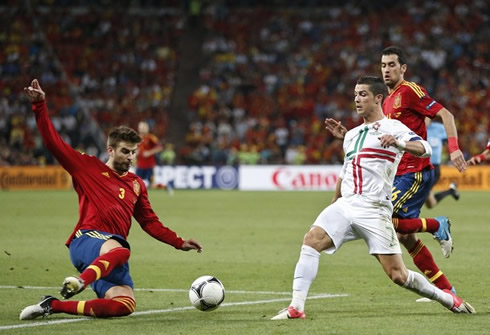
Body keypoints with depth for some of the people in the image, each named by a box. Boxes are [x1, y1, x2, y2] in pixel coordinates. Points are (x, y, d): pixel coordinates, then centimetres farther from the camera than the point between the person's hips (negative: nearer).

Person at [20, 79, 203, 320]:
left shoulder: (136, 184, 24)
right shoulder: (88, 168, 10)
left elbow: (150, 222, 28)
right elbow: (54, 143, 4)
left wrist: (179, 243, 18)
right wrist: (40, 106, -5)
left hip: (112, 255, 6)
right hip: (87, 240, -6)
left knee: (125, 306, -20)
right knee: (120, 251, -41)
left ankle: (53, 306, -17)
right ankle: (78, 282, -65)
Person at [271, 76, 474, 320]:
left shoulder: (392, 128, -1)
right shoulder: (351, 135, 21)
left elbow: (425, 149, -16)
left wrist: (398, 143, -35)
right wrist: (332, 206, 34)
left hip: (374, 210, -6)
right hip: (345, 205, 6)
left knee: (398, 275, -7)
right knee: (311, 240, -19)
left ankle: (447, 298, 16)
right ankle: (296, 307, -22)